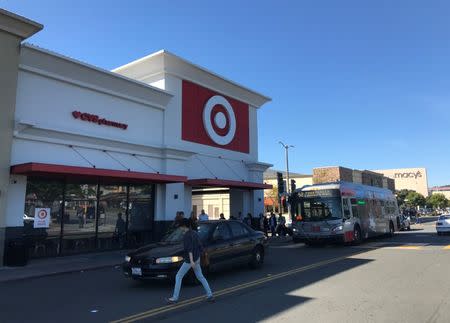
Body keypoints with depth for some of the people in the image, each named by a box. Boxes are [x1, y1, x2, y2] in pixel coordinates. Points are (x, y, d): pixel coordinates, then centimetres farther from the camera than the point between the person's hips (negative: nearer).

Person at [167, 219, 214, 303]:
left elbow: (189, 248, -24)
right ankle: (210, 295, 15)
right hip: (197, 259, 8)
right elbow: (200, 246, 14)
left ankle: (175, 298, 7)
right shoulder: (195, 233, 10)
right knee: (200, 277, 16)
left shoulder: (187, 235, -16)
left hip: (189, 260, -8)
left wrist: (191, 260, -29)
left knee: (178, 277, 4)